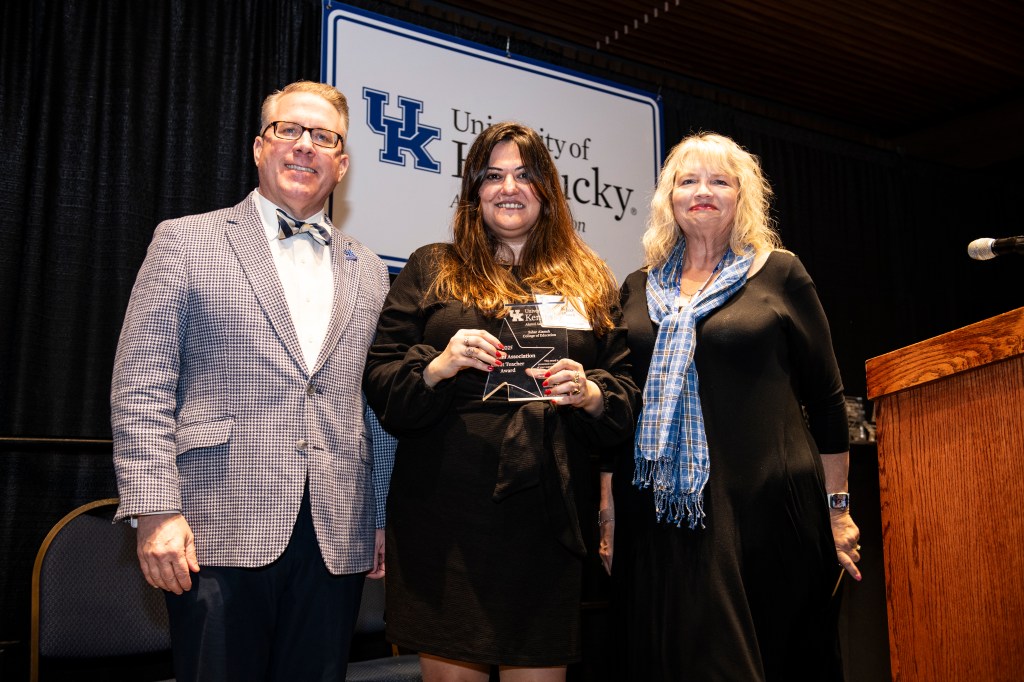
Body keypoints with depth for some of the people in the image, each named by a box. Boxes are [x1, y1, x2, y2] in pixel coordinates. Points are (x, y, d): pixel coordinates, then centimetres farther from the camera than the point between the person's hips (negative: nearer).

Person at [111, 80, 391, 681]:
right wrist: (155, 510, -10)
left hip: (338, 541, 3)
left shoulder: (368, 271, 15)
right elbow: (141, 384, -1)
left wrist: (383, 519, 10)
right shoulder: (186, 241, 6)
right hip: (221, 534, -3)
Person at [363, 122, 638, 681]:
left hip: (549, 514, 2)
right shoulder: (432, 269, 9)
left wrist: (591, 394, -10)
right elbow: (378, 379, 4)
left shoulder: (590, 282, 14)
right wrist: (436, 367, -15)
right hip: (447, 513, -1)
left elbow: (627, 392, 11)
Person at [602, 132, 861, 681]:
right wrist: (607, 513, 9)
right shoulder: (638, 289, 11)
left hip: (766, 507, -2)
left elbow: (825, 395, 4)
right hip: (659, 513, 3)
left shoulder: (779, 274, 3)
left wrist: (837, 507, 2)